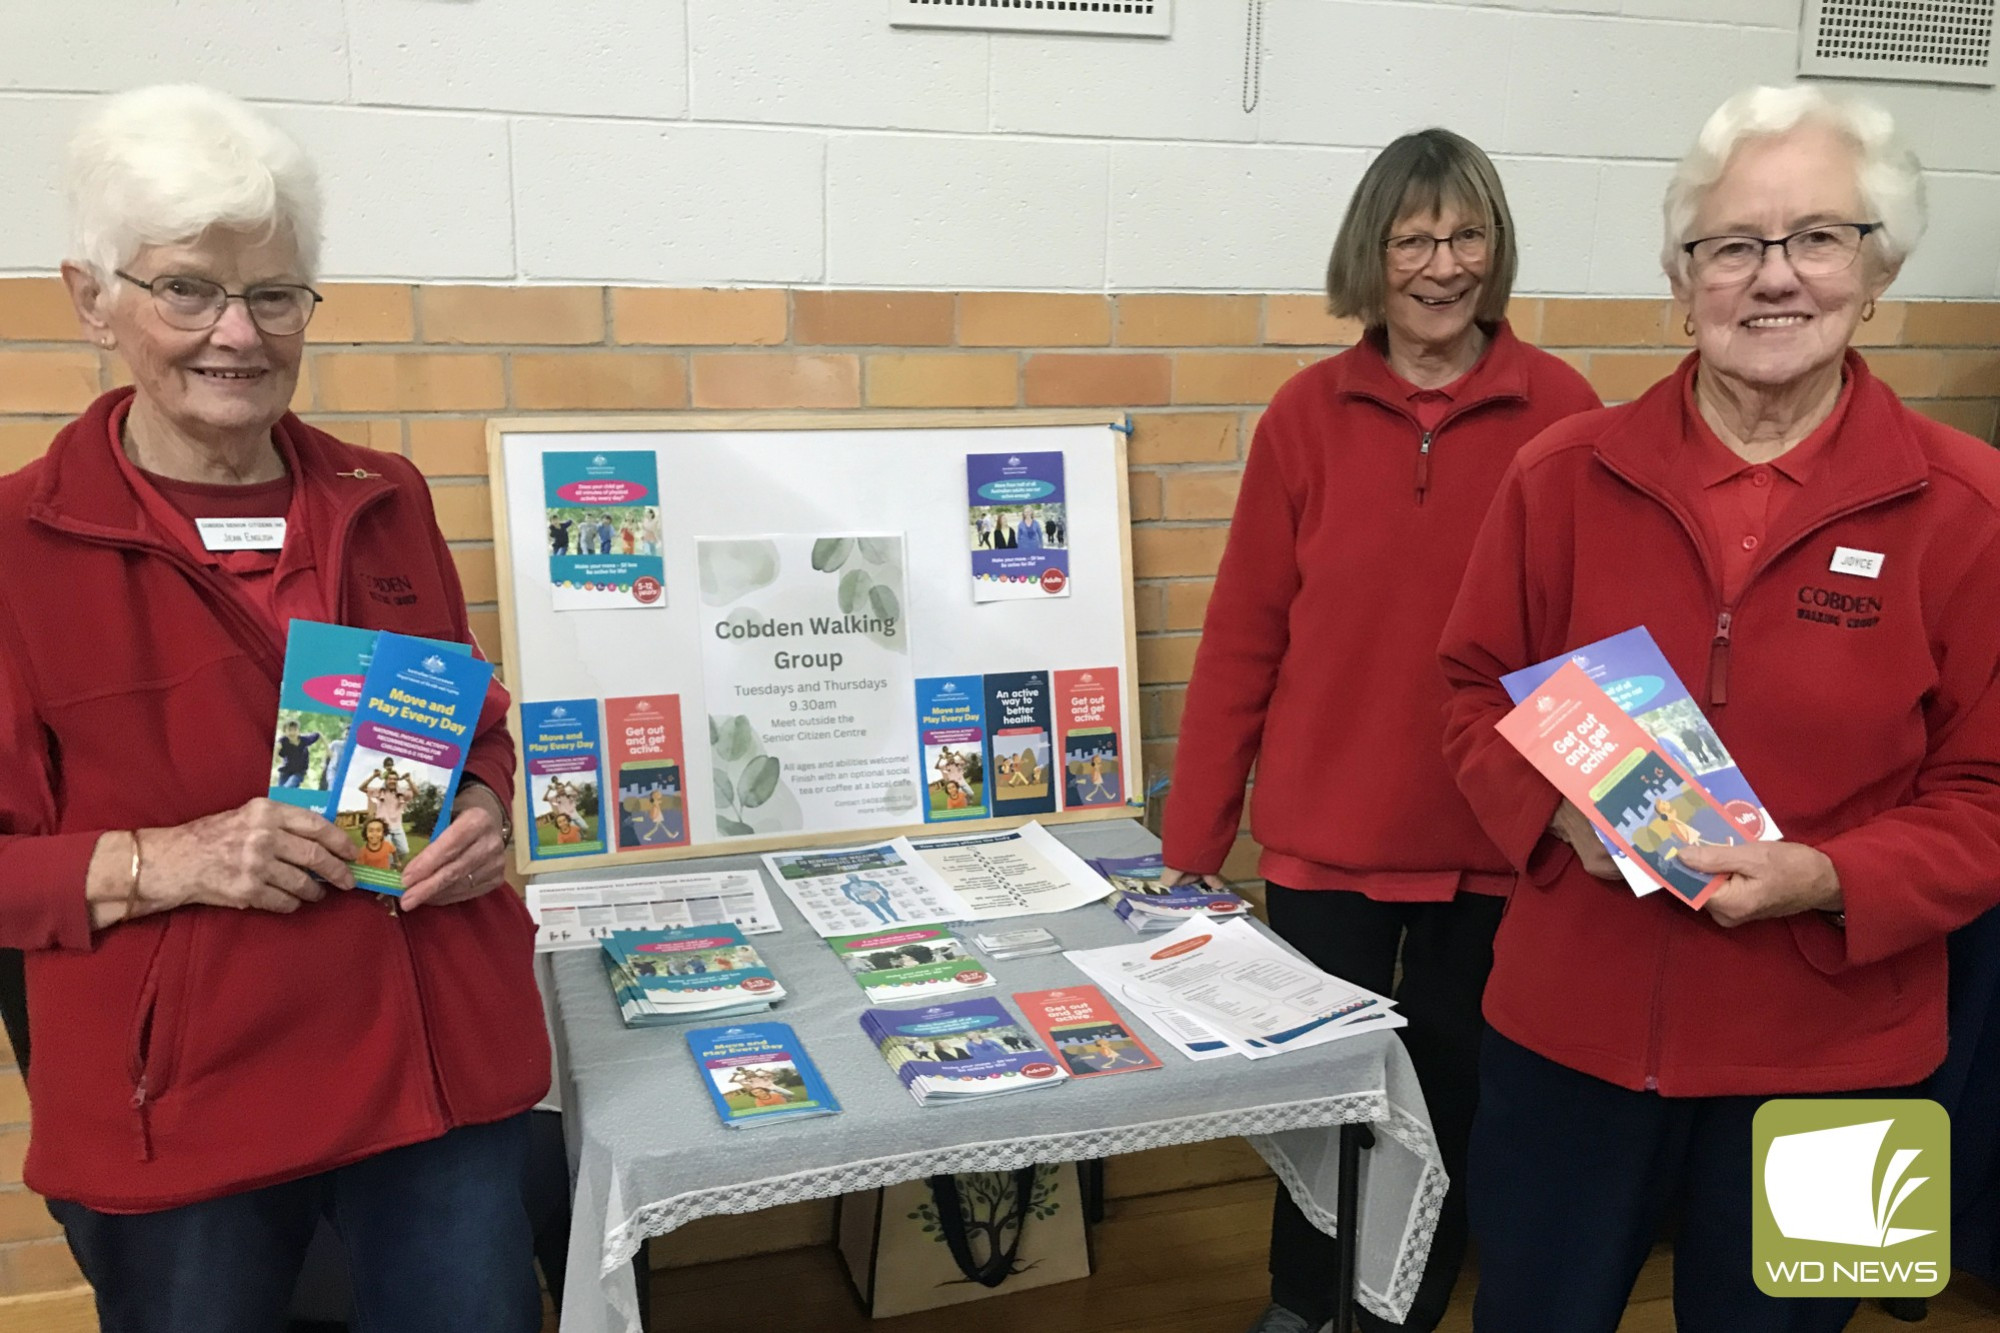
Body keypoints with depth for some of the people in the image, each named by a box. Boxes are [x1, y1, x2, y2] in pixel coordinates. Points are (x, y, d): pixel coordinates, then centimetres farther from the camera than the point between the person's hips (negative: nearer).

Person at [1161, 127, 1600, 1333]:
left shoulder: (1563, 411, -5)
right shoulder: (1309, 413, -3)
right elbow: (1241, 640, -2)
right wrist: (1192, 842, -2)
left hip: (1495, 837, 0)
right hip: (1326, 832, 0)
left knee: (1451, 1090, 17)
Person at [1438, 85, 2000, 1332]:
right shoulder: (1566, 475, -4)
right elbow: (1479, 693, 4)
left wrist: (1827, 880, -21)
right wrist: (1561, 811, -14)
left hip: (1826, 1051, 0)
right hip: (1570, 1024, 1)